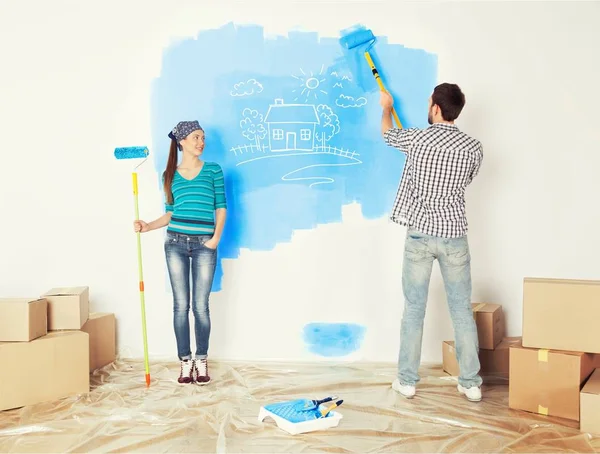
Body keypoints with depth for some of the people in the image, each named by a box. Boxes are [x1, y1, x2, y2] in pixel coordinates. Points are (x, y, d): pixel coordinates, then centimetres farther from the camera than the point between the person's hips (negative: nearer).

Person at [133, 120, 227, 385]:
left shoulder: (213, 170, 5)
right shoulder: (170, 175, 9)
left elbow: (221, 207, 3)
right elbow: (170, 213, 11)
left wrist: (216, 236, -9)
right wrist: (148, 226, -4)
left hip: (204, 245, -1)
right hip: (176, 243, 2)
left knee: (200, 306, 0)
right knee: (181, 305, 4)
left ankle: (201, 360, 16)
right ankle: (185, 361, 16)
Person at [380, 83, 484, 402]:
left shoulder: (417, 140, -7)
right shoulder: (473, 148, -2)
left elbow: (387, 133, 15)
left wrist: (387, 107, 36)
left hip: (420, 234, -1)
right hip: (454, 235, 2)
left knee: (414, 308, 8)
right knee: (462, 309, 10)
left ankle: (407, 381, 17)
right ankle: (471, 383, 17)